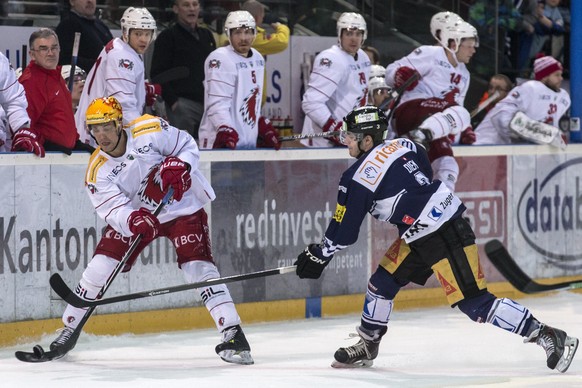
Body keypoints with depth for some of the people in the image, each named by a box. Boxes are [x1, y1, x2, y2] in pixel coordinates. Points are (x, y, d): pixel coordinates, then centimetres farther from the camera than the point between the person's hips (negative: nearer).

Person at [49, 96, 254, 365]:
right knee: (100, 266, -6)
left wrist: (178, 166, -28)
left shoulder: (150, 131, -20)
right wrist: (133, 221, -41)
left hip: (183, 208, -3)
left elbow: (188, 147, -8)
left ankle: (233, 334, -16)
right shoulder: (97, 171, -13)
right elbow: (114, 209, -20)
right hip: (134, 214, 3)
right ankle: (69, 329, 10)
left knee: (198, 267, -18)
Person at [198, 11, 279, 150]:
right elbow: (217, 104, -20)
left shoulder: (258, 58, 14)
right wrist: (225, 131, -31)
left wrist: (264, 128, 22)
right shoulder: (220, 60, -13)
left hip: (249, 142, 8)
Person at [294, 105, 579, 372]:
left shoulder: (358, 178, -15)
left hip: (446, 239, -10)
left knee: (474, 303, -10)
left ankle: (548, 337, -8)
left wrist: (319, 255, 7)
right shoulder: (401, 145, 6)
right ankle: (367, 347, 28)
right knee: (382, 282, 15)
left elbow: (344, 231, -9)